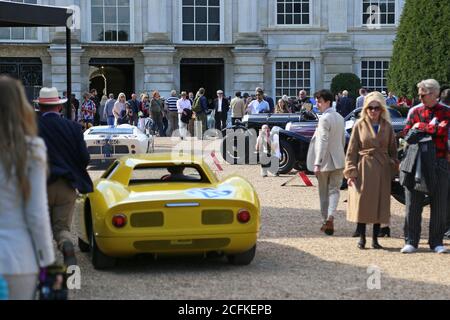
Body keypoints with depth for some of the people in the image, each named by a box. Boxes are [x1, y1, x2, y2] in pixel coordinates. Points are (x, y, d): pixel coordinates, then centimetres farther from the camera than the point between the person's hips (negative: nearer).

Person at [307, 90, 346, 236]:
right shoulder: (340, 118, 9)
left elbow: (323, 142, -22)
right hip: (338, 161, 6)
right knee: (334, 190, 5)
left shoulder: (324, 118, -16)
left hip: (325, 161, -6)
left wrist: (317, 163, -23)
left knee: (324, 192, 8)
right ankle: (330, 217, -15)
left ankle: (326, 220, 15)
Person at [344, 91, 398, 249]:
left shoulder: (387, 127, 6)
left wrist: (393, 170, 3)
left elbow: (393, 151, 11)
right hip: (363, 169, -2)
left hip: (382, 170, 2)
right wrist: (351, 172, -6)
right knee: (362, 203, -1)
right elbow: (351, 151, 1)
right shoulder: (359, 125, 1)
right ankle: (362, 238, 8)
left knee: (380, 204, 4)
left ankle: (375, 239, 13)